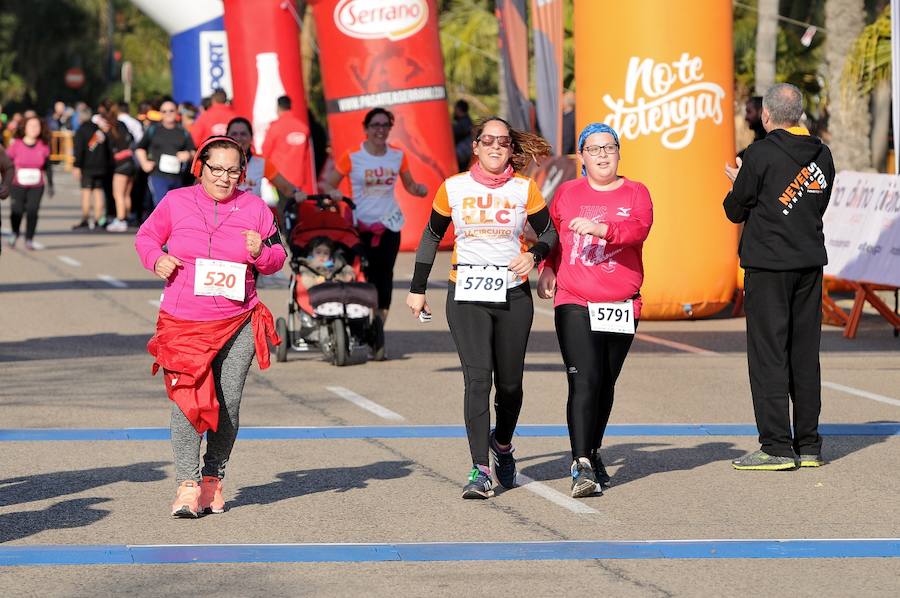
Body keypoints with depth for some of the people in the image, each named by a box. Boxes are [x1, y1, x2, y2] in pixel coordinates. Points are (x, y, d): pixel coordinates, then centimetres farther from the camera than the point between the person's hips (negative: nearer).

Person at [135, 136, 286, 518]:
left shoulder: (254, 208, 6)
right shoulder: (175, 202, 2)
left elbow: (277, 259, 12)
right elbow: (146, 237, 14)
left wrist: (261, 252, -11)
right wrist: (157, 259, -7)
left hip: (238, 325, 2)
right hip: (184, 324, -2)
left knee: (228, 405, 3)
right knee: (186, 399, -13)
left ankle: (213, 478, 18)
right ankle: (187, 484, -11)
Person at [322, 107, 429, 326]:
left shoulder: (398, 155, 3)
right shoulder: (352, 156, -6)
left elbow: (409, 185, 14)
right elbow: (328, 183, -2)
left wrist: (419, 189, -8)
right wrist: (333, 192, -24)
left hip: (389, 223, 3)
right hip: (362, 224, -3)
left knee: (385, 274, 1)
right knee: (366, 274, -7)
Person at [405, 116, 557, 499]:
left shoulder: (524, 189, 3)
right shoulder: (453, 188, 3)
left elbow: (549, 232, 12)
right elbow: (431, 237, 13)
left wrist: (533, 254, -10)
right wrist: (417, 289, 13)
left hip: (513, 295, 1)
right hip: (466, 295, -1)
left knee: (509, 382, 7)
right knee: (477, 378, -14)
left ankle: (502, 443, 37)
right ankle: (480, 470, -16)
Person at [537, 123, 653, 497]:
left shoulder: (635, 193, 4)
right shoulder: (566, 194, 8)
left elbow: (639, 228, -15)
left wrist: (599, 228, -30)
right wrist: (547, 269, 5)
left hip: (621, 305, 2)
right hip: (574, 302, -2)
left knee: (606, 383, 13)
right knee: (584, 381, -15)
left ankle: (593, 453, 32)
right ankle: (581, 466, -21)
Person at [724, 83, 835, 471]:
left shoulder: (761, 154, -12)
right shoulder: (822, 155, 6)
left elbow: (736, 210, -5)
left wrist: (738, 184, 17)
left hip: (768, 264, -6)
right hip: (810, 263, 6)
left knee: (768, 354, -3)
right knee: (805, 353, 10)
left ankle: (777, 447, -6)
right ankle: (808, 446, 12)